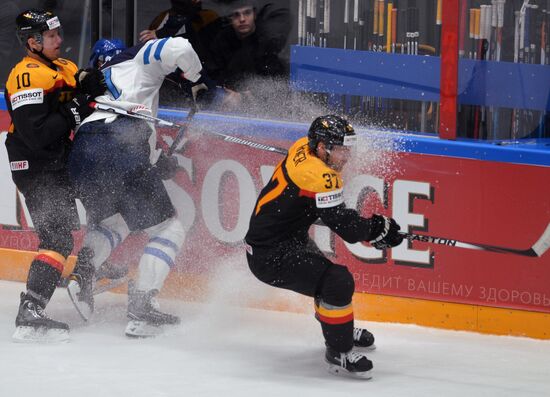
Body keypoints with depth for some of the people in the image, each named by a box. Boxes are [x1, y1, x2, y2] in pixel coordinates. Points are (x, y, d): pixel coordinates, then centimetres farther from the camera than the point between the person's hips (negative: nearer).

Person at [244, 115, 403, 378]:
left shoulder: (303, 147, 1)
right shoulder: (317, 177, -28)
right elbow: (347, 227, -27)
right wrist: (379, 228, -10)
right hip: (270, 256, -11)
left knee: (327, 274, 30)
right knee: (338, 282, -21)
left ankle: (339, 329, 56)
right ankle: (338, 354, -8)